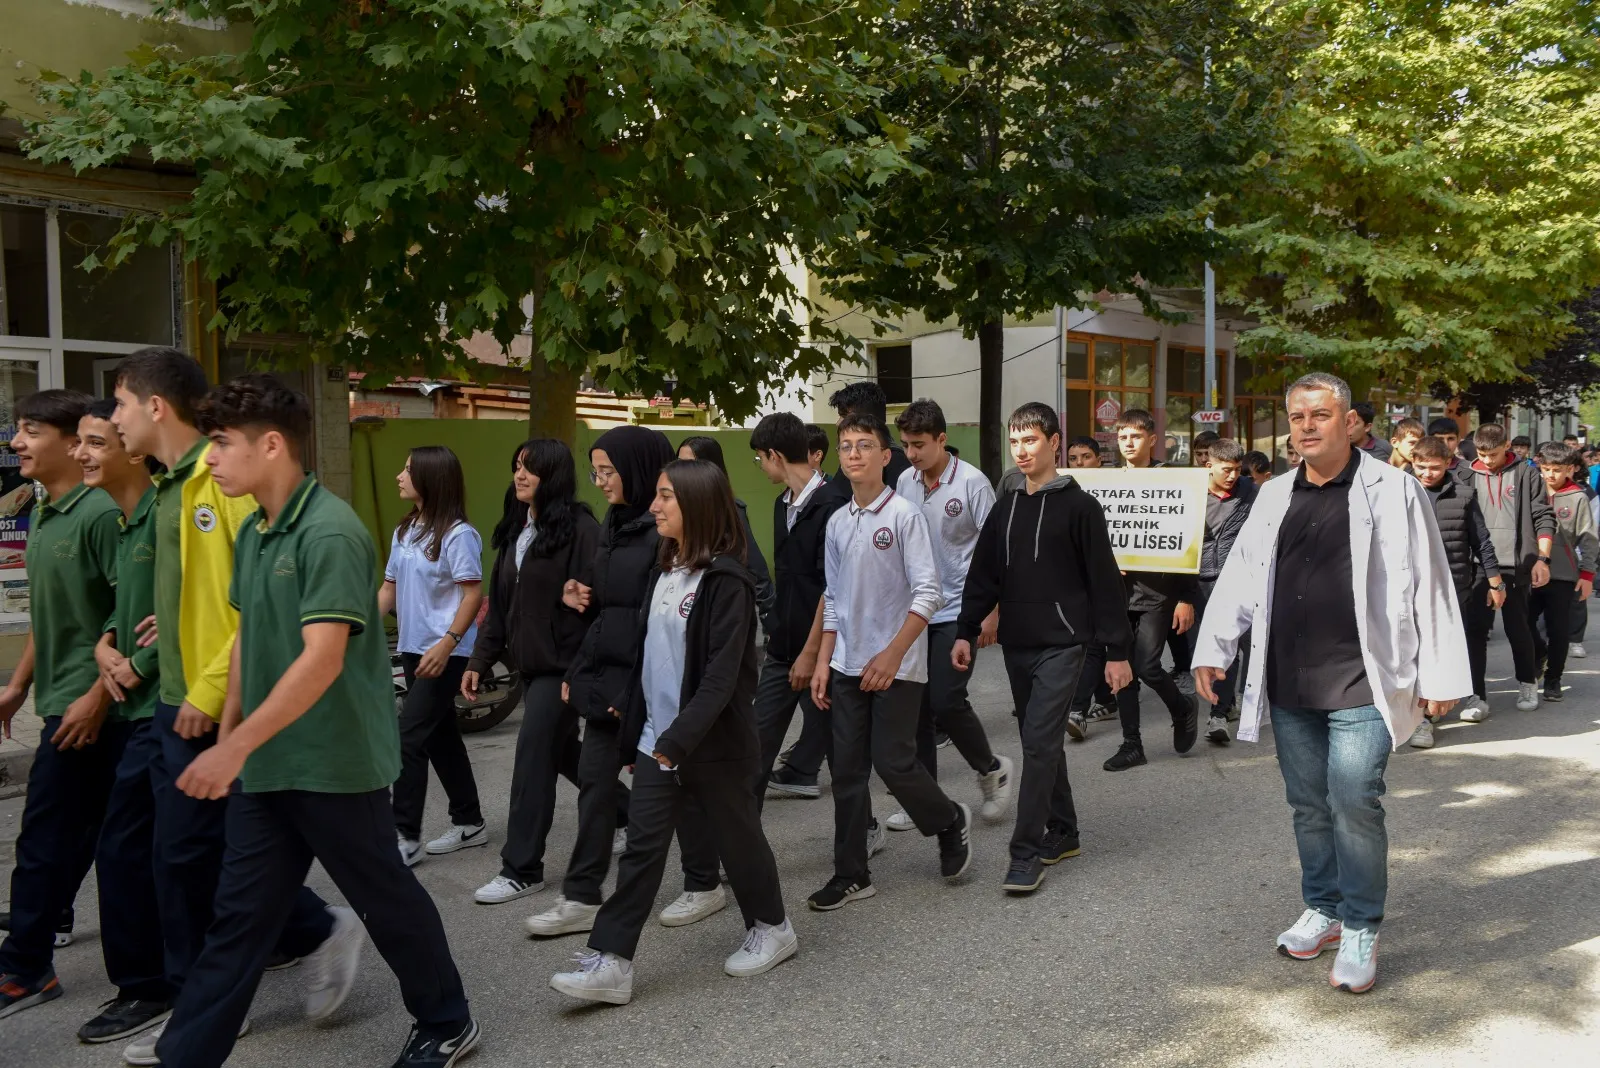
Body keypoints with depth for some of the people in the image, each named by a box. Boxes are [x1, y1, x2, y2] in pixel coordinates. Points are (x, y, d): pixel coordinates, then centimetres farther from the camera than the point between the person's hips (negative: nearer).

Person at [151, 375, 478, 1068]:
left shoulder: (330, 532, -19)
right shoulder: (252, 533, 8)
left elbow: (323, 658, -27)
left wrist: (238, 745, -30)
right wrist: (227, 736, 17)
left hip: (337, 764, -7)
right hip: (263, 765, 7)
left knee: (387, 900, 10)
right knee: (238, 918, 12)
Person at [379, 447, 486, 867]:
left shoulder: (457, 534, -15)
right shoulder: (404, 532, 9)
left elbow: (473, 594, -18)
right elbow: (389, 588, 13)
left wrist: (447, 644, -25)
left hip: (445, 654, -8)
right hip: (413, 649, 8)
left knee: (409, 739, -9)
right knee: (441, 737, 14)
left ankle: (406, 837, 0)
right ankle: (469, 823, 26)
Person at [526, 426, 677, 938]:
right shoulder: (615, 525, 11)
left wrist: (638, 691, -20)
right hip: (605, 674, 8)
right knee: (594, 780, 8)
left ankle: (704, 882, 25)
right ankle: (581, 898, 15)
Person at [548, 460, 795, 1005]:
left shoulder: (726, 581, -16)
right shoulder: (663, 572, 9)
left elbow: (722, 675, -22)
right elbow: (649, 660, 13)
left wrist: (678, 739, -28)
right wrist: (634, 733, 14)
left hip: (713, 743, -7)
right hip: (657, 742, 7)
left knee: (737, 836, 11)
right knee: (641, 848, 4)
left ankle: (772, 928, 33)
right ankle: (609, 962, 7)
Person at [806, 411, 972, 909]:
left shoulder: (904, 515, -10)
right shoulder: (837, 522, 8)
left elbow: (927, 594, -15)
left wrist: (892, 654, -21)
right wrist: (823, 660, 10)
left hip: (896, 667, -6)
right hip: (847, 666, 6)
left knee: (893, 762, -4)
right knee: (847, 770, 7)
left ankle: (951, 822, 25)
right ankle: (851, 875, 18)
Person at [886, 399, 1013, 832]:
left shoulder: (972, 482, -11)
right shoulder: (905, 482, 4)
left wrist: (991, 612, -13)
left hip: (958, 611, -5)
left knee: (946, 700, -12)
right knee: (915, 705, 7)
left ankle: (991, 768, 16)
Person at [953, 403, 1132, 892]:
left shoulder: (1079, 506, -5)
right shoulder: (1004, 508, 12)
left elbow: (1105, 581, -6)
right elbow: (983, 577, 13)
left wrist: (1117, 650, -7)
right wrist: (966, 631, 3)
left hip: (1063, 644, -6)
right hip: (1017, 645, 6)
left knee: (1040, 742, -10)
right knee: (1041, 742, 13)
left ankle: (1027, 851, -4)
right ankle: (1062, 832, 26)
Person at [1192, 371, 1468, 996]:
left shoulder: (1393, 492, -2)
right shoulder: (1274, 498, 11)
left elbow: (1430, 587, -2)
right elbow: (1239, 577, 12)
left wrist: (1440, 675, -4)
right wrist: (1213, 649, 3)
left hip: (1361, 682, -5)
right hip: (1289, 685, 5)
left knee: (1354, 802, -8)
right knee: (1308, 804, 13)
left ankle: (1360, 929, 9)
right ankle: (1323, 908, 30)